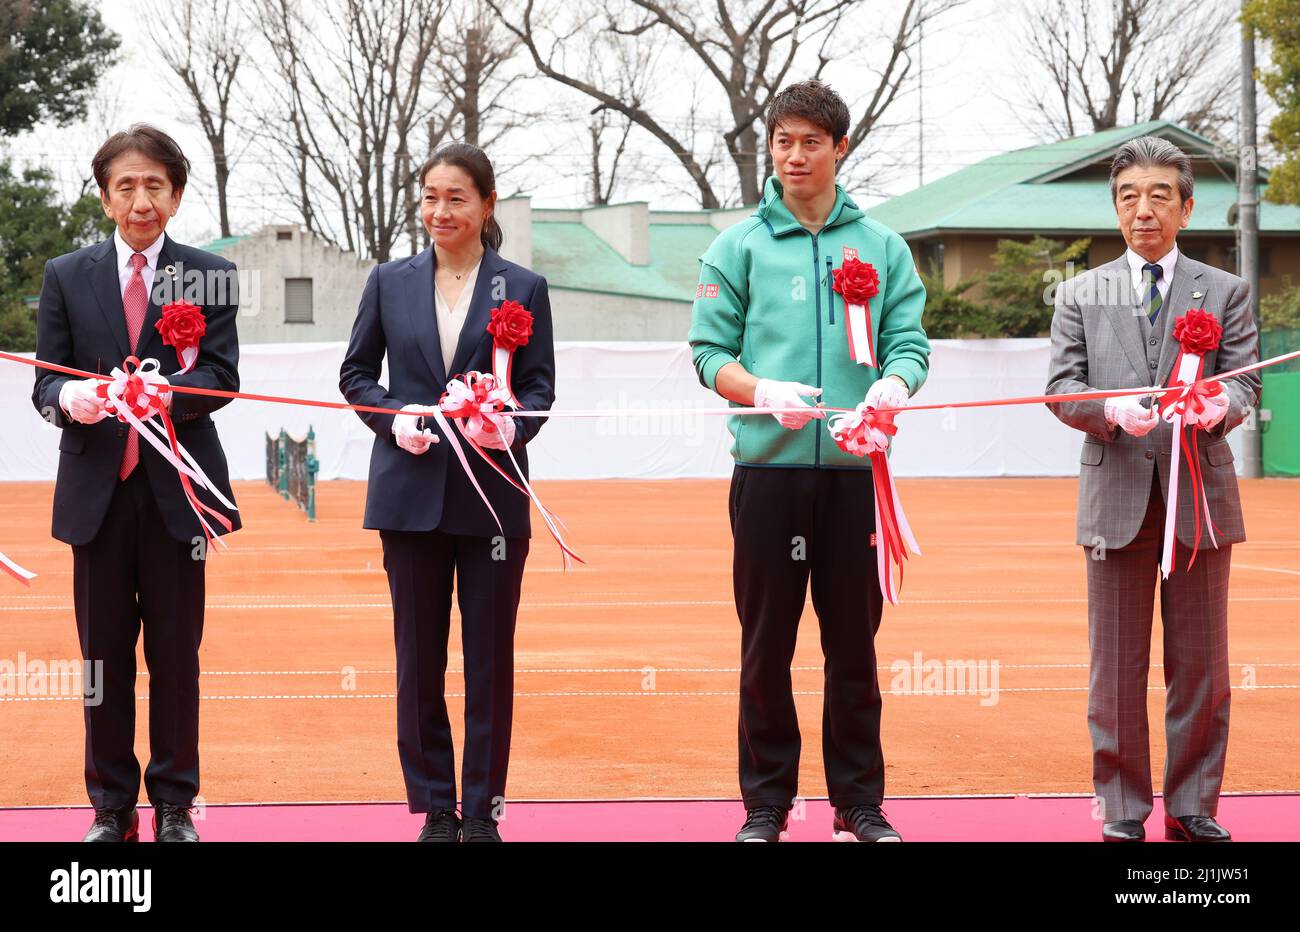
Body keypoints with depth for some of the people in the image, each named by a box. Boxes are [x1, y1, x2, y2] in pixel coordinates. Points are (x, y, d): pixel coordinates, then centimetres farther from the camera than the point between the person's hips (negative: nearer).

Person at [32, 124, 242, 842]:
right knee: (104, 654, 5)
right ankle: (111, 808, 14)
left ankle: (174, 806, 13)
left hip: (176, 488, -1)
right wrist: (69, 398, -19)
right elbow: (44, 384, 5)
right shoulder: (67, 276, 9)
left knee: (175, 652, 4)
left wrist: (169, 393, -26)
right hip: (96, 487, 1)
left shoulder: (210, 276, 5)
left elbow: (222, 375, -5)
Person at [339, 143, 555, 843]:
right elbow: (355, 372, 11)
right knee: (418, 657, 4)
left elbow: (540, 388, 2)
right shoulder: (390, 283, 8)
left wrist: (511, 426, -19)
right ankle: (435, 810, 13)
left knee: (490, 657, 2)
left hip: (492, 493, -1)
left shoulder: (522, 289, 4)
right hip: (411, 493, 1)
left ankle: (482, 811, 11)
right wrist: (393, 417, -8)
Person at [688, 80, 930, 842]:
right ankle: (767, 800, 11)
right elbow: (710, 350, 2)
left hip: (856, 468, 1)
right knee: (767, 641, 2)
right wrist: (762, 391, -17)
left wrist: (894, 384, -18)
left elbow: (910, 342, 4)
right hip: (769, 466, -1)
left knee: (855, 637, 5)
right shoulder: (739, 249, 7)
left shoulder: (883, 248, 11)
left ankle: (860, 800, 14)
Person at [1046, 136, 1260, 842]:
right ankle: (1122, 810, 10)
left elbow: (1245, 382, 2)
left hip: (1201, 494, 0)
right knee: (1116, 667, 3)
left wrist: (1221, 406, -21)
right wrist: (1110, 409, -17)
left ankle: (1191, 807, 13)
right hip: (1117, 497, 0)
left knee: (1200, 665, 4)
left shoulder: (1226, 292, 9)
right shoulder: (1081, 294, 10)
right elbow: (1061, 388, 4)